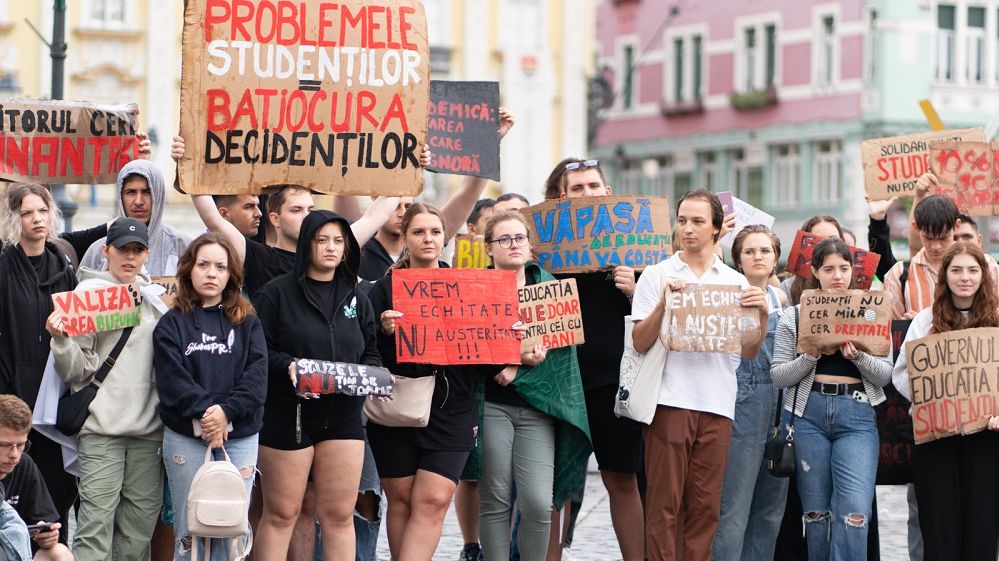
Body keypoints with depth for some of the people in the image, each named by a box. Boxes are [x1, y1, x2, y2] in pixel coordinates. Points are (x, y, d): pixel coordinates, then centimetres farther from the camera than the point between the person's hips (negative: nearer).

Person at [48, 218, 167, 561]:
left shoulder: (157, 298, 15)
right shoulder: (88, 294, 1)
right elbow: (76, 370, -4)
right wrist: (60, 340, -21)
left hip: (148, 429, 4)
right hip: (101, 428, -4)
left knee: (140, 526, 5)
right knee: (96, 524, -11)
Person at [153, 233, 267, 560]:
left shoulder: (247, 323, 11)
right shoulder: (172, 324, 6)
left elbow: (257, 374, -2)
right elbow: (171, 377, -7)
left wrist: (226, 411, -17)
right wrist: (204, 410, -21)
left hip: (240, 436, 1)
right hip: (186, 437, -1)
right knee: (189, 533, 0)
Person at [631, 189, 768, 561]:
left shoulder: (735, 283, 13)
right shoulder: (656, 276, 6)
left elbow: (748, 353, 7)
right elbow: (640, 344, -2)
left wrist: (762, 315, -10)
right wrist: (663, 303, -15)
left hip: (717, 405, 2)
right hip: (670, 400, -2)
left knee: (705, 505, 4)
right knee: (664, 502, -4)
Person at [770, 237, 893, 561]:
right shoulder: (795, 316, 7)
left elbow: (885, 375, 5)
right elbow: (778, 376, 4)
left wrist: (858, 356, -13)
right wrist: (811, 356, -12)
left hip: (857, 414, -1)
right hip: (810, 413, 1)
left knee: (855, 511, -12)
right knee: (815, 510, 5)